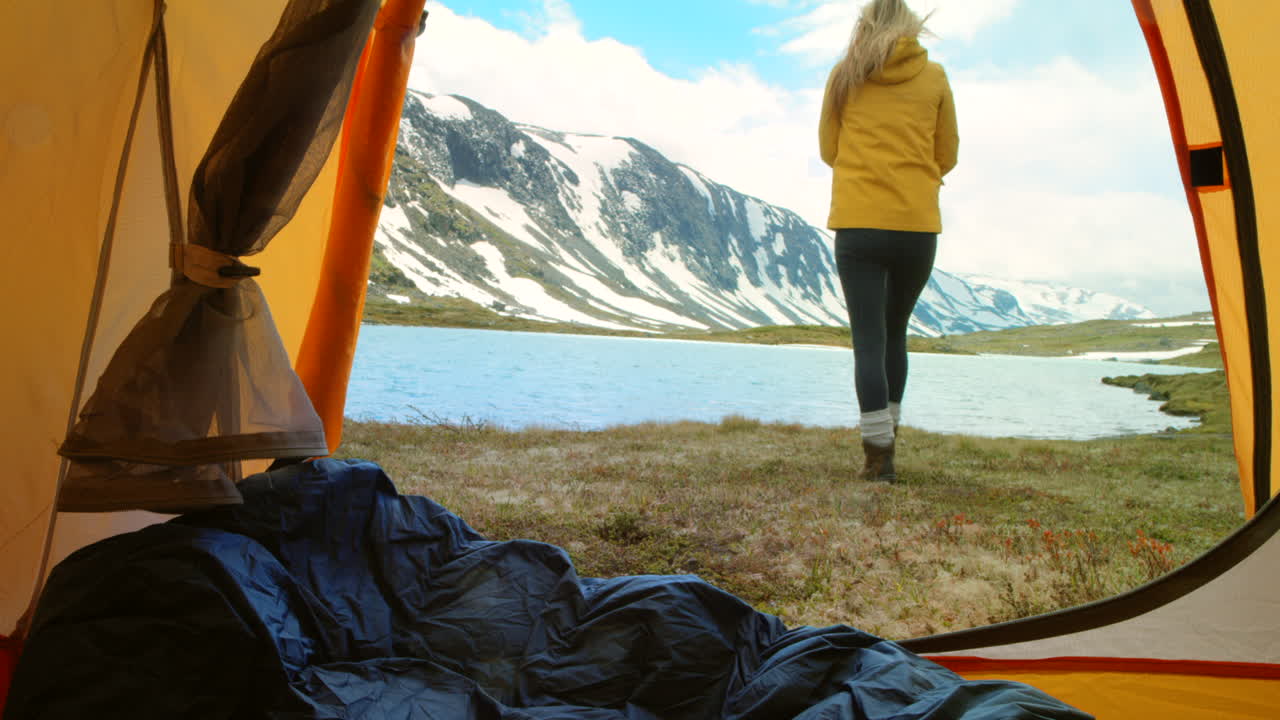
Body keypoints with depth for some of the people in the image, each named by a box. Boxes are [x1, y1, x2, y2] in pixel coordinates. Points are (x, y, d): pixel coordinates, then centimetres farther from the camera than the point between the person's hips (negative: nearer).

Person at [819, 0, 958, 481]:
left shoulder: (844, 76, 6)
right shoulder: (933, 77, 7)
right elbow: (947, 157, 12)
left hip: (857, 223, -1)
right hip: (918, 225, 2)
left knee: (868, 339, -1)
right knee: (895, 332, 17)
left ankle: (879, 456, -5)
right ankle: (884, 441, 23)